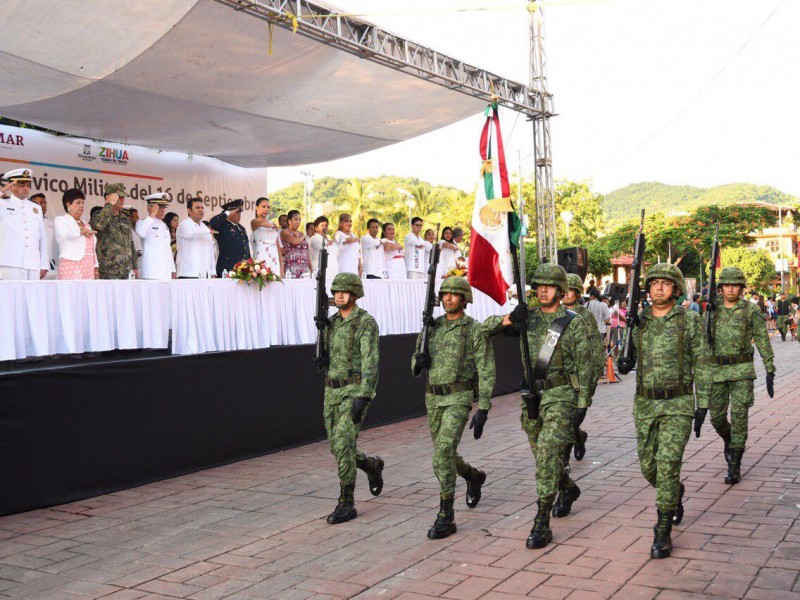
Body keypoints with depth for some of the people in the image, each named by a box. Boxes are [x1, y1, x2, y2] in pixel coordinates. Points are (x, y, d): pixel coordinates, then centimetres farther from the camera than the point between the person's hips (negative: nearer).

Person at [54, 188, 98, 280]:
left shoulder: (85, 224, 24)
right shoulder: (60, 220, 3)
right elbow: (65, 233, -22)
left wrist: (96, 268, 15)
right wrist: (83, 231, -8)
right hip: (71, 267, -6)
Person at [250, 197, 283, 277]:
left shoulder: (273, 224, 18)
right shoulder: (254, 222, 5)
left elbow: (278, 246, 15)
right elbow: (261, 224, -20)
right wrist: (273, 226, -1)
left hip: (274, 261, 4)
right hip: (261, 259, -4)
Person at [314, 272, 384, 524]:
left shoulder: (366, 323, -11)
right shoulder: (332, 323, 13)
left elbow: (370, 362, -20)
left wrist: (363, 398, -30)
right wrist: (324, 360, -7)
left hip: (355, 391, -7)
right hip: (333, 392, 8)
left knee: (343, 446, -16)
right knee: (337, 448, 10)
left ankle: (346, 505, -7)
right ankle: (372, 465, 40)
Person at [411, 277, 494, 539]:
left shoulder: (476, 330, -6)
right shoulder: (432, 327, 10)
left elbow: (486, 372, -9)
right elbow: (416, 364, 15)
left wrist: (483, 410, -16)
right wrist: (418, 361, -11)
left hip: (459, 399, -6)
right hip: (433, 399, 6)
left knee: (443, 453, -19)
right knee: (445, 454, 17)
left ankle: (445, 517, -11)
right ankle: (474, 476, 49)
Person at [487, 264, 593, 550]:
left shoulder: (573, 324, -5)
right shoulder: (527, 318, 8)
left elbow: (585, 367, -4)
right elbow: (488, 326, 8)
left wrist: (583, 405, -9)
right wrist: (508, 319, -13)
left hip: (561, 397, -5)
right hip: (531, 396, 6)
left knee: (548, 454, -17)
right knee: (543, 456, 17)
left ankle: (542, 524, -14)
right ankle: (568, 489, 47)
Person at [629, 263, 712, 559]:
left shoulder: (690, 320, -4)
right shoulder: (638, 321, 5)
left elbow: (702, 364, -2)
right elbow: (629, 360, 18)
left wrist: (703, 405, -6)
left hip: (678, 404, -4)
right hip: (645, 404, 4)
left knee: (667, 465, -13)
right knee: (648, 466, 10)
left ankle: (663, 532, -3)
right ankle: (676, 493, 44)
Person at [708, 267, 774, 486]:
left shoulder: (751, 310, -3)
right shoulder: (712, 311, 6)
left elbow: (763, 342, -3)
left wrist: (770, 372, -7)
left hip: (742, 371, -3)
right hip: (717, 371, 3)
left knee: (739, 417, -6)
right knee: (717, 417, 5)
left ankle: (734, 466, 1)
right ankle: (729, 440, 39)